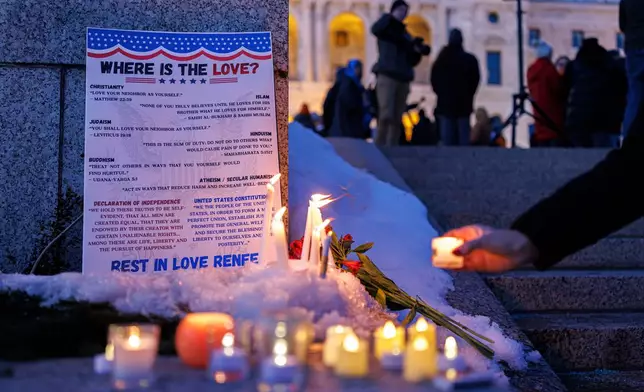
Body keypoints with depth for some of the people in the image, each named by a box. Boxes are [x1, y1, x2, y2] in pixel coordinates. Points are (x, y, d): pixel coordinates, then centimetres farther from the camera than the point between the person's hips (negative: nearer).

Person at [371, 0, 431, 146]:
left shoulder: (405, 34, 23)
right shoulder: (386, 28, 10)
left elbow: (411, 61, 21)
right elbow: (375, 29, -17)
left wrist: (418, 51, 3)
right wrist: (391, 17, -11)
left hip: (403, 79, 5)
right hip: (387, 75, -5)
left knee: (397, 120, -1)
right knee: (386, 115, -20)